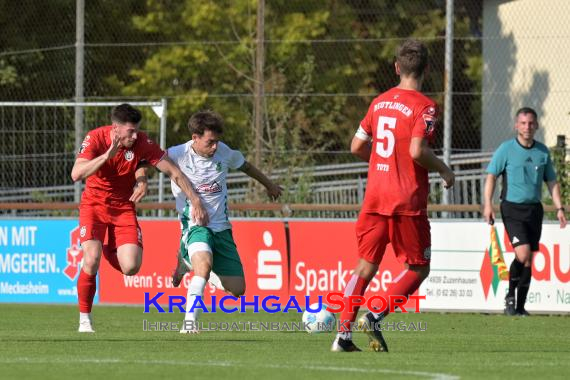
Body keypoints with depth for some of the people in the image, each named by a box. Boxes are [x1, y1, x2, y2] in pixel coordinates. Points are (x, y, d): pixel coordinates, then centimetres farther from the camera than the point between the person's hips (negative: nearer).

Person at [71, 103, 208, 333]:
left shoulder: (142, 143, -16)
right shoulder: (95, 138, -20)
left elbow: (173, 172, -9)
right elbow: (76, 174, -32)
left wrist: (196, 202, -13)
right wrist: (108, 154, -41)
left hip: (123, 208, 2)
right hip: (94, 204, -2)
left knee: (131, 268, -13)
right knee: (92, 260, -21)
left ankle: (110, 250, 25)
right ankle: (85, 318, -2)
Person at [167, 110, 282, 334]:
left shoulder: (224, 152, 0)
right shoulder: (178, 155, -13)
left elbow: (244, 165, 19)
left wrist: (269, 184, 36)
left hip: (220, 226, 5)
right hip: (194, 225, -5)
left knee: (237, 290, 5)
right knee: (204, 264, -38)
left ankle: (188, 263, 30)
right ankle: (190, 322, -33)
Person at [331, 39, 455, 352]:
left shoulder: (379, 102, 10)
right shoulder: (424, 106, -9)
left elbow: (357, 146, 13)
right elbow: (417, 151, -21)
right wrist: (444, 170, -4)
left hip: (374, 198, 6)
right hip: (408, 202, -6)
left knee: (365, 267, 12)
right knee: (418, 268, 8)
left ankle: (343, 334, 3)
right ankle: (375, 316, -10)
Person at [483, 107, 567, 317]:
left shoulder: (543, 151, 9)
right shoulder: (506, 149, -3)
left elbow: (552, 181, 16)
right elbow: (491, 176, -2)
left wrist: (559, 208, 7)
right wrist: (488, 204, -12)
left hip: (534, 209, 4)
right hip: (512, 208, -4)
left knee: (528, 260, 5)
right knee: (523, 253, -19)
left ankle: (520, 306, 13)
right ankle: (510, 296, 2)